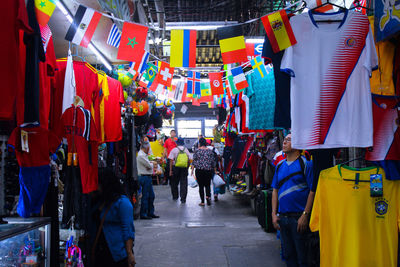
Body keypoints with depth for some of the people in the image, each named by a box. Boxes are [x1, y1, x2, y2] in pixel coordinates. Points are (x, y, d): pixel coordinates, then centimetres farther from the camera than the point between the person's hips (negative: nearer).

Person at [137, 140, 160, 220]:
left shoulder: (144, 155, 18)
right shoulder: (141, 155, -15)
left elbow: (151, 164, 20)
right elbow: (149, 166, -15)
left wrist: (152, 163, -1)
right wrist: (153, 163, 5)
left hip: (148, 177, 10)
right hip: (144, 177, -10)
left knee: (151, 196, 13)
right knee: (145, 196, -6)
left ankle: (150, 213, 20)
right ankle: (143, 214, 0)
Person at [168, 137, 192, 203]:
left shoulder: (174, 150, -3)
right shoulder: (186, 150, 4)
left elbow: (171, 160, -7)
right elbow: (189, 160, 3)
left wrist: (170, 170, -4)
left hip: (176, 168, -1)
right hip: (184, 168, 2)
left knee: (174, 183, 15)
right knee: (184, 183, 2)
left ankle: (175, 196, 25)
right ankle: (183, 198, -3)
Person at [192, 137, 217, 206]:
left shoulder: (197, 151, -4)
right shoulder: (210, 151, 2)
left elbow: (194, 161, -5)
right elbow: (213, 162, 5)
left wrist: (192, 170, 0)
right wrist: (214, 170, 15)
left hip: (199, 170, -1)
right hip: (208, 170, 2)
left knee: (201, 186, 5)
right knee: (207, 185, 12)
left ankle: (202, 201, 5)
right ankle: (208, 196, -14)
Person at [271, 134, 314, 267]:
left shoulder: (305, 164, -7)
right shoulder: (279, 166, 12)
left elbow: (312, 191, -11)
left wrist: (305, 215, -15)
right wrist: (274, 214, 7)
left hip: (299, 217, -6)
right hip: (282, 217, 6)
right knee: (288, 254, 14)